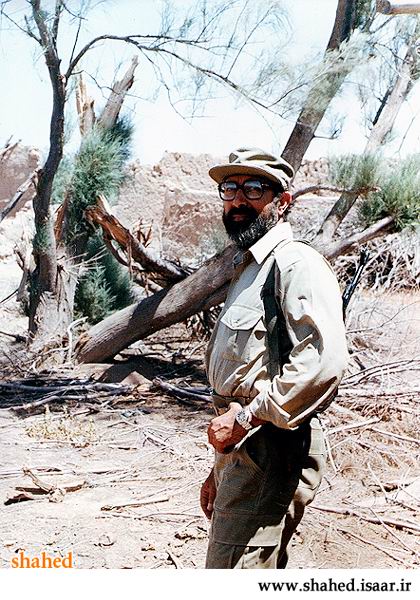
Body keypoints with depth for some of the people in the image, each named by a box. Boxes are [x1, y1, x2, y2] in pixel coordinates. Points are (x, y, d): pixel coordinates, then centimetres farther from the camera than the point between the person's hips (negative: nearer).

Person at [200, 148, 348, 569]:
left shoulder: (296, 263, -11)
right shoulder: (246, 270, 21)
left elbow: (323, 359, -27)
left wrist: (245, 417, -19)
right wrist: (219, 469, 25)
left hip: (270, 452, -10)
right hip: (241, 448, 10)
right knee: (264, 568, 19)